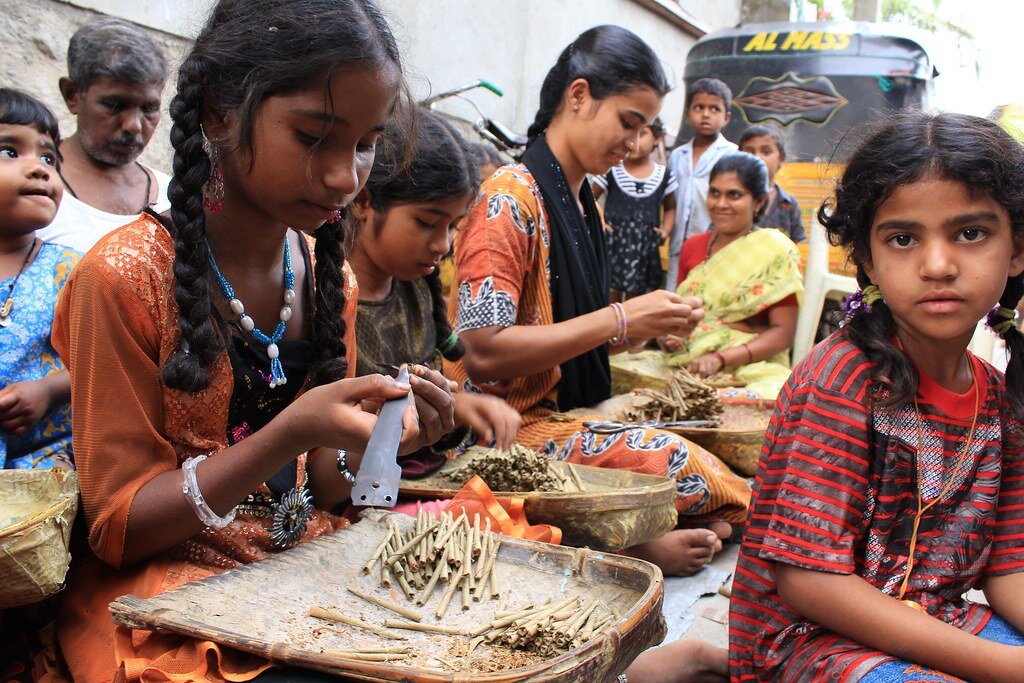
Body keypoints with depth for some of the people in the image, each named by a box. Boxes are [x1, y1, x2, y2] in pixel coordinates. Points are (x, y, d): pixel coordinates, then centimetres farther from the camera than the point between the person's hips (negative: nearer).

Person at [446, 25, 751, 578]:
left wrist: (650, 324, -1)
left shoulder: (580, 203, 14)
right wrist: (619, 320, -19)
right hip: (514, 426, -8)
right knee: (686, 466, -26)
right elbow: (484, 350, -23)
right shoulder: (511, 198, -14)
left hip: (562, 415, 9)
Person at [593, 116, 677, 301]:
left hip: (645, 249, 2)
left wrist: (665, 230, 0)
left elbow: (670, 208, 17)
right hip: (613, 243, -2)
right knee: (611, 300, -1)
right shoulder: (611, 171, -3)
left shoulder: (664, 175, 4)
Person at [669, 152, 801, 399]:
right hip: (688, 363, 5)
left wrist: (720, 358, -20)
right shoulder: (693, 246, 15)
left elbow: (783, 333, -7)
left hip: (752, 368, -5)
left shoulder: (776, 251, -2)